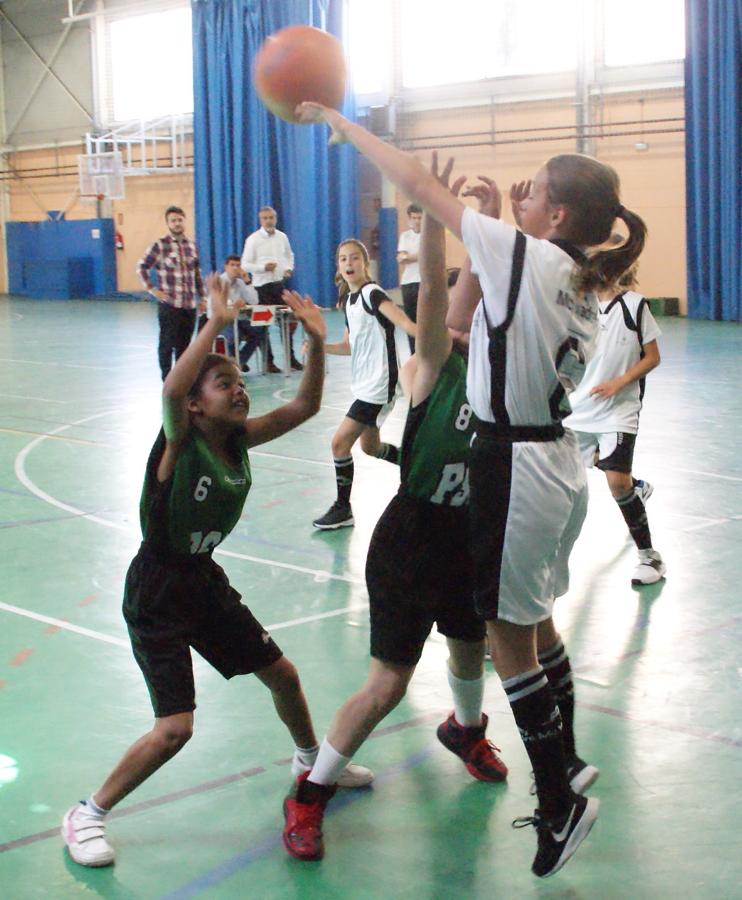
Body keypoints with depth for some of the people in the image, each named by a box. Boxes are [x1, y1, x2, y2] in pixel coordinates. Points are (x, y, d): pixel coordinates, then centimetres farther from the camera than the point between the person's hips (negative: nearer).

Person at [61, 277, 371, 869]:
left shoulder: (239, 438, -3)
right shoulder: (179, 441, -21)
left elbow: (304, 406, -6)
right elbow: (170, 391, -43)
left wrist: (317, 342, -18)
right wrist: (217, 323, -42)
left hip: (206, 583, 7)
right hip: (156, 592, -7)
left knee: (282, 675, 18)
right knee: (175, 728, -14)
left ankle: (310, 759, 47)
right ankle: (86, 816, 5)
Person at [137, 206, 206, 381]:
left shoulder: (192, 245, 10)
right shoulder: (159, 246, -6)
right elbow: (141, 267, -3)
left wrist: (202, 296, 15)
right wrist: (152, 290, -8)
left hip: (190, 305, 5)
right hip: (169, 304, -5)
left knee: (184, 345, 10)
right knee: (167, 343, 0)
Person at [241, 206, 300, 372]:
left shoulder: (282, 237, 6)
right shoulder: (253, 239, -7)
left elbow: (289, 256, 21)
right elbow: (245, 265, -8)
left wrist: (289, 268, 1)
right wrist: (264, 267, -22)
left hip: (280, 283, 4)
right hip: (262, 285, -4)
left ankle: (290, 357, 17)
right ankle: (269, 361, 10)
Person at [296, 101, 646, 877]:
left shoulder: (526, 256, -15)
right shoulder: (578, 282, 7)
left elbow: (418, 183, -11)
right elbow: (461, 319, 13)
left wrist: (343, 125, -1)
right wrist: (499, 227, 9)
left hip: (513, 466, -9)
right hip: (555, 460, 9)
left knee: (508, 636, 3)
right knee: (534, 622, 21)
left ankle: (561, 803, 13)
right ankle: (564, 765, 35)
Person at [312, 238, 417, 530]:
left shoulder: (372, 293, -15)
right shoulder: (349, 300, 11)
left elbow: (402, 321, -31)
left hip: (377, 385, -10)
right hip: (362, 383, 10)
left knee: (340, 442, -11)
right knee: (370, 446, 21)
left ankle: (343, 509, 1)